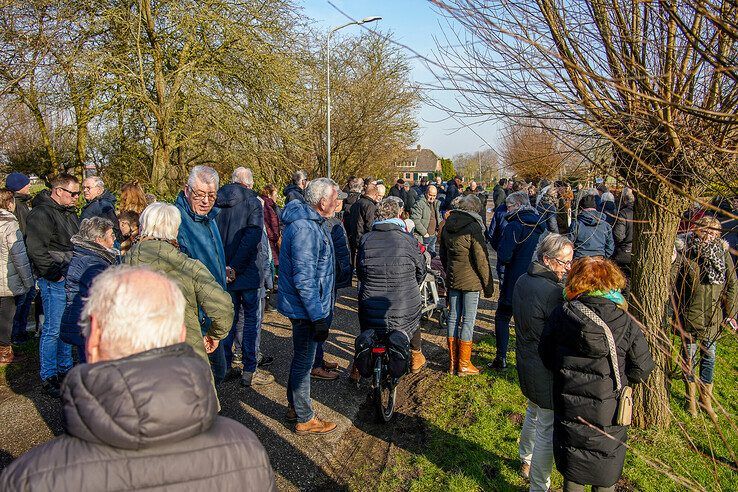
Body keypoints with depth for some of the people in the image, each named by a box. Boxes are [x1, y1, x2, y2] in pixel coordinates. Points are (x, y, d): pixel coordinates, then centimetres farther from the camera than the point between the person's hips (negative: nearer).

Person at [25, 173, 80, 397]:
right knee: (53, 329, -2)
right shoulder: (41, 214, -14)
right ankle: (48, 377, 10)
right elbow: (35, 248, -21)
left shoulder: (69, 211, 15)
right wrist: (56, 274, -18)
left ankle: (64, 369, 30)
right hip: (54, 281, -9)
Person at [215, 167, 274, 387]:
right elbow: (252, 237, -20)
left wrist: (225, 267, 5)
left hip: (224, 273, 5)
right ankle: (249, 371, 8)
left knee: (228, 317, 17)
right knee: (252, 319, 5)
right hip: (248, 271, -5)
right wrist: (234, 267, -17)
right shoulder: (253, 203, -9)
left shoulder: (217, 203, 4)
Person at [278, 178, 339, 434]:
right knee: (304, 361, 3)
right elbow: (304, 280, -27)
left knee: (302, 357, 22)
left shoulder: (310, 222, 9)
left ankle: (295, 406, 38)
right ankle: (305, 419, 19)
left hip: (303, 307, 10)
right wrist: (318, 317, -24)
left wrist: (320, 311, 23)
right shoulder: (305, 229, -25)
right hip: (305, 308, -10)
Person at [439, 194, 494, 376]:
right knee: (468, 320, 2)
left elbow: (443, 254, 14)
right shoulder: (474, 227, -15)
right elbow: (481, 259, -14)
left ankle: (452, 362, 21)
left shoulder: (447, 226, 6)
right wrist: (488, 284, -6)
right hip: (471, 280, -6)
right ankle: (464, 364, 10)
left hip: (452, 279, 6)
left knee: (453, 318, 12)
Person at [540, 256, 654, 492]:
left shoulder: (560, 315, -13)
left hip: (567, 411, 1)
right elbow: (641, 371, -7)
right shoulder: (627, 324, -16)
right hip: (607, 417, -1)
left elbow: (546, 357, -2)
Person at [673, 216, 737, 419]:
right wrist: (679, 313, -8)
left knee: (709, 357, 13)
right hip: (691, 316, -2)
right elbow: (678, 286, -3)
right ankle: (691, 398, 28)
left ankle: (706, 399, 29)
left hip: (714, 317, 2)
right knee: (689, 356, 10)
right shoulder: (688, 253, -8)